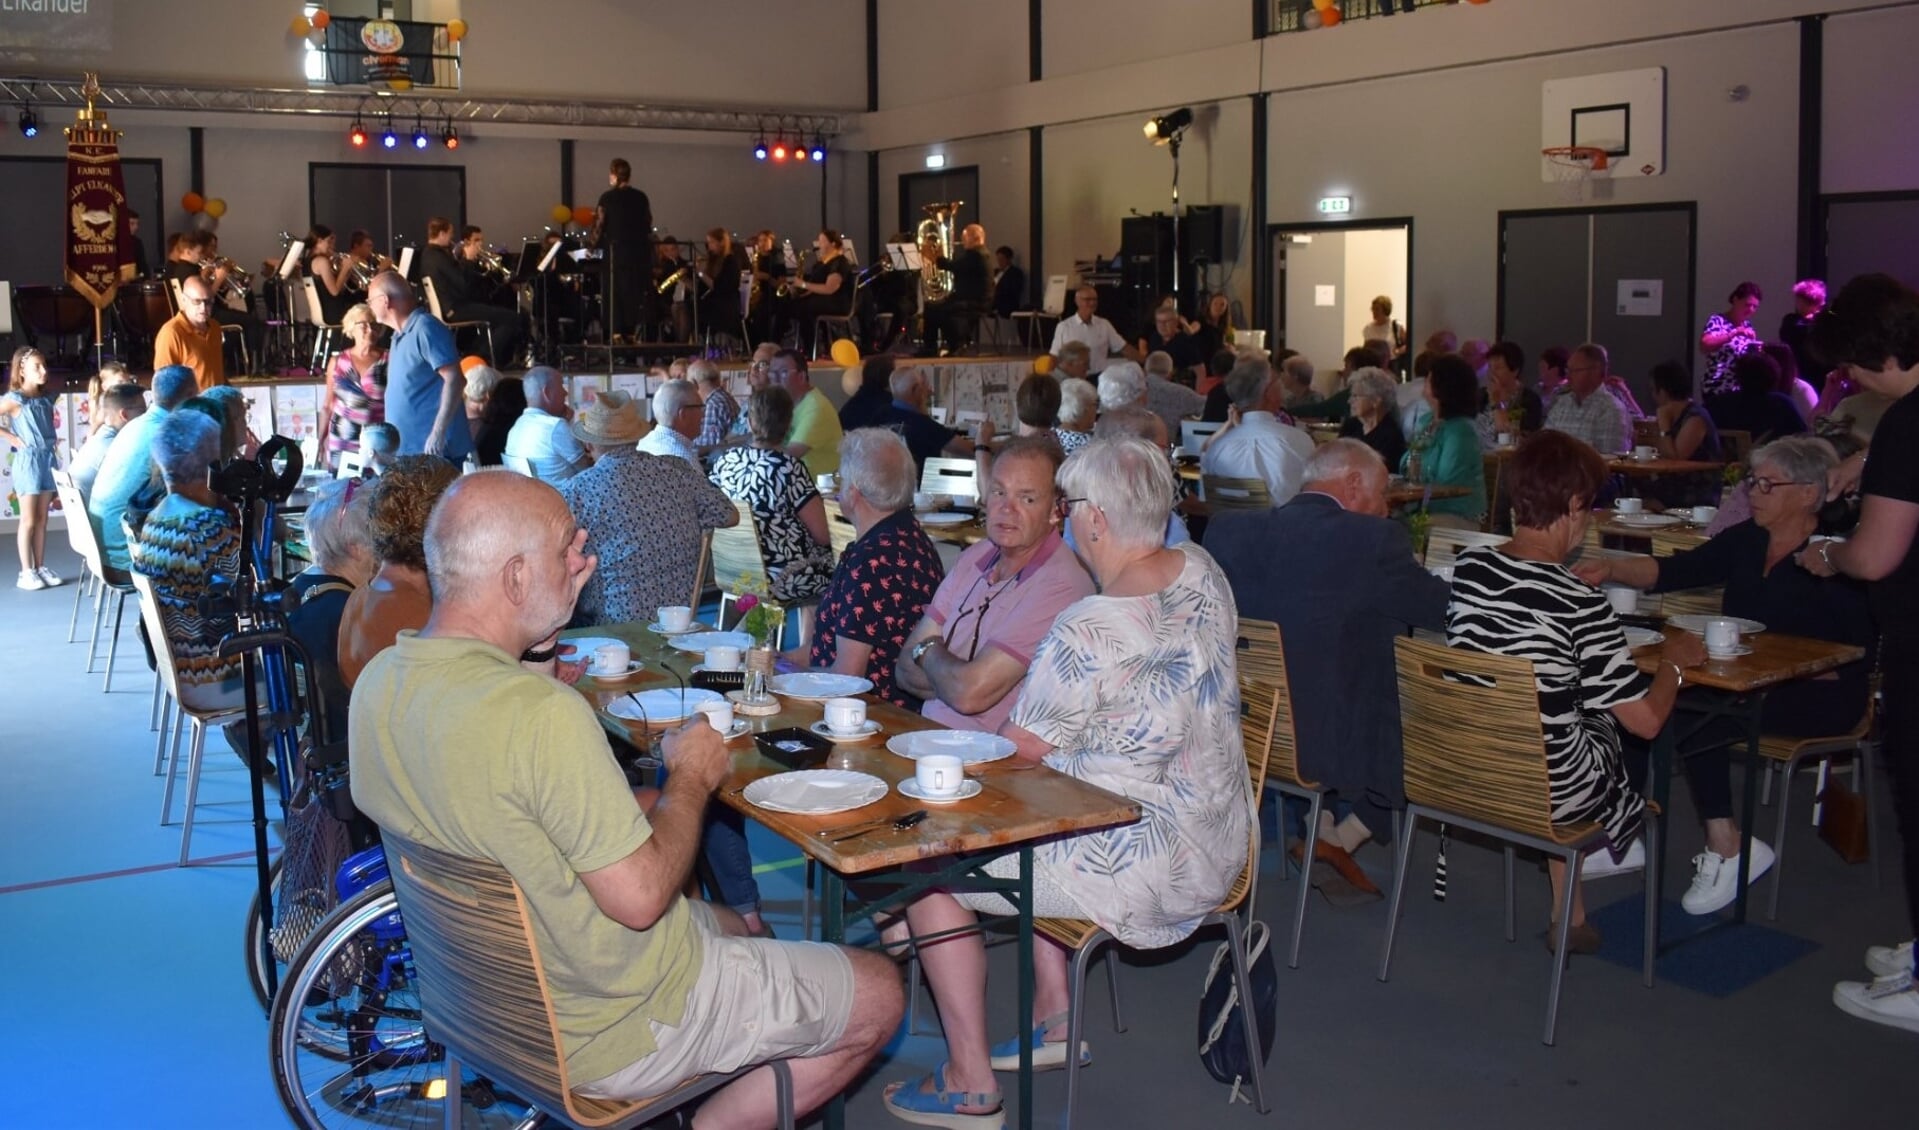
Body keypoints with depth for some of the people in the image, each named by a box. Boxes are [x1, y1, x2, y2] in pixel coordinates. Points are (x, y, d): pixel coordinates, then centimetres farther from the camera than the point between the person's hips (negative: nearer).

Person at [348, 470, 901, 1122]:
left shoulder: (378, 682, -6)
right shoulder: (544, 714, -33)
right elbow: (642, 896, -28)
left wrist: (544, 629, 10)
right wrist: (692, 777, -11)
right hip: (605, 1035, -8)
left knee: (729, 926, 32)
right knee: (878, 996, 5)